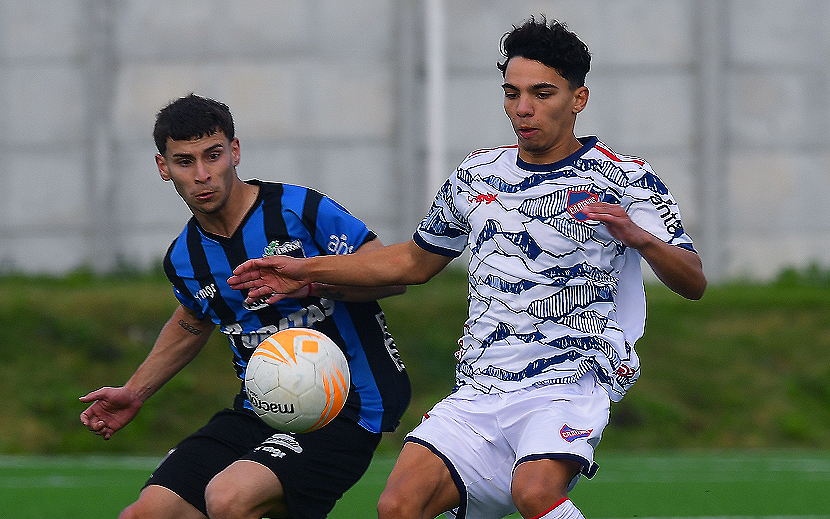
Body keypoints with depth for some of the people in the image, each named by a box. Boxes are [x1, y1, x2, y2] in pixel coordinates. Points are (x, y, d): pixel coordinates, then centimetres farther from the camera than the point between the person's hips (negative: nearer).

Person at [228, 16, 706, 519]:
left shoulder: (623, 177, -1)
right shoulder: (477, 174, 15)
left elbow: (693, 283, -8)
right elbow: (415, 260, 30)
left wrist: (639, 236, -28)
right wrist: (307, 270, 24)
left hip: (570, 383, -5)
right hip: (478, 393, 5)